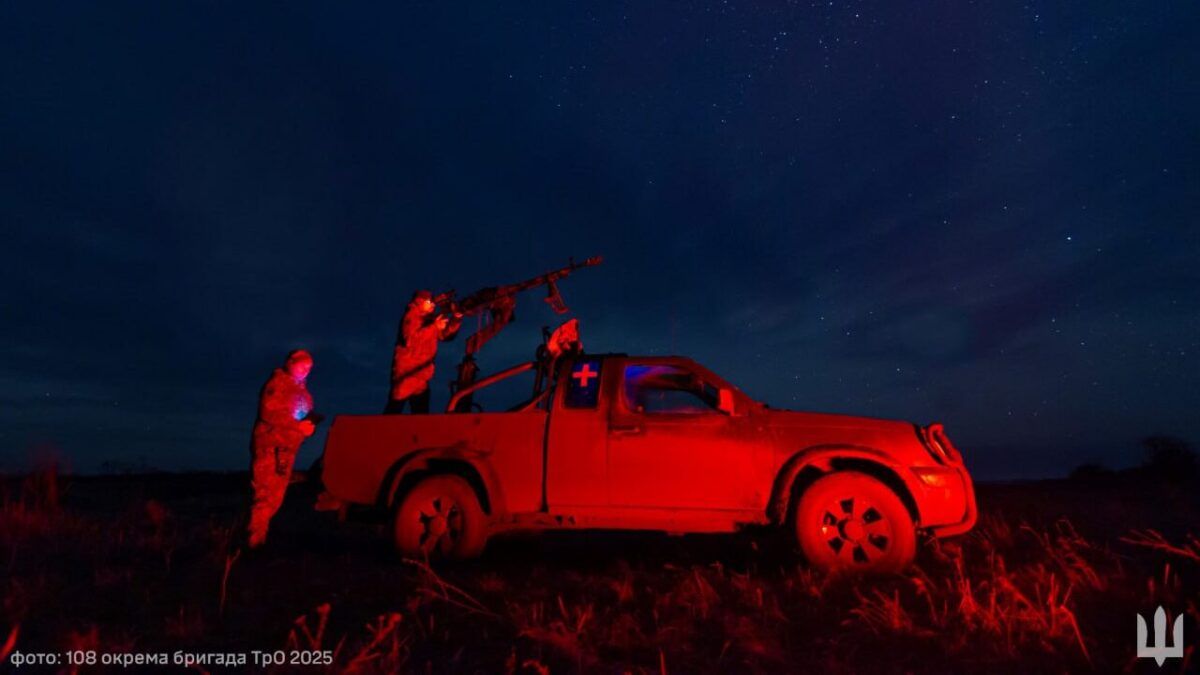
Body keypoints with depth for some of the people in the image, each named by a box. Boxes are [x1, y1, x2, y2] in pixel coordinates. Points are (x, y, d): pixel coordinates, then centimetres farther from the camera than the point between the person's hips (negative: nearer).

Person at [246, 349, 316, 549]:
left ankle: (258, 537, 20)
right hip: (270, 448, -8)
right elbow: (269, 413, -19)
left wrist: (308, 425, -2)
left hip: (286, 449, 8)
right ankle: (254, 540, -3)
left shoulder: (300, 389, 17)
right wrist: (298, 426, -21)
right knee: (265, 495, -9)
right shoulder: (277, 384, -8)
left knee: (275, 497, 11)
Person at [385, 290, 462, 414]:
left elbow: (446, 334, 11)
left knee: (421, 411, 10)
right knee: (395, 408, -6)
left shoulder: (429, 319, 11)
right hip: (406, 371, -8)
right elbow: (410, 339, -25)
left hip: (421, 373, 8)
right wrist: (434, 327, -27)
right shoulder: (411, 317, -9)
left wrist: (456, 319, -4)